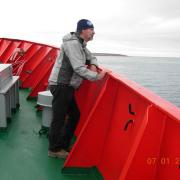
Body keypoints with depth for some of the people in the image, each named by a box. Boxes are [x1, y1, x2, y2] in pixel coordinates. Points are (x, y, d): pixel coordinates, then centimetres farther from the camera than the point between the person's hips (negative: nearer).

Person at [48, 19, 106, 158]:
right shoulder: (73, 43, -17)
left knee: (75, 115, 15)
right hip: (61, 85, -10)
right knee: (59, 118, -1)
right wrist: (97, 76, -15)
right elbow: (79, 68, -23)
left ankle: (63, 145, 26)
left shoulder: (81, 44, 15)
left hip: (67, 86, 10)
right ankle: (54, 149, 14)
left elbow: (91, 57, 26)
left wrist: (93, 65, 3)